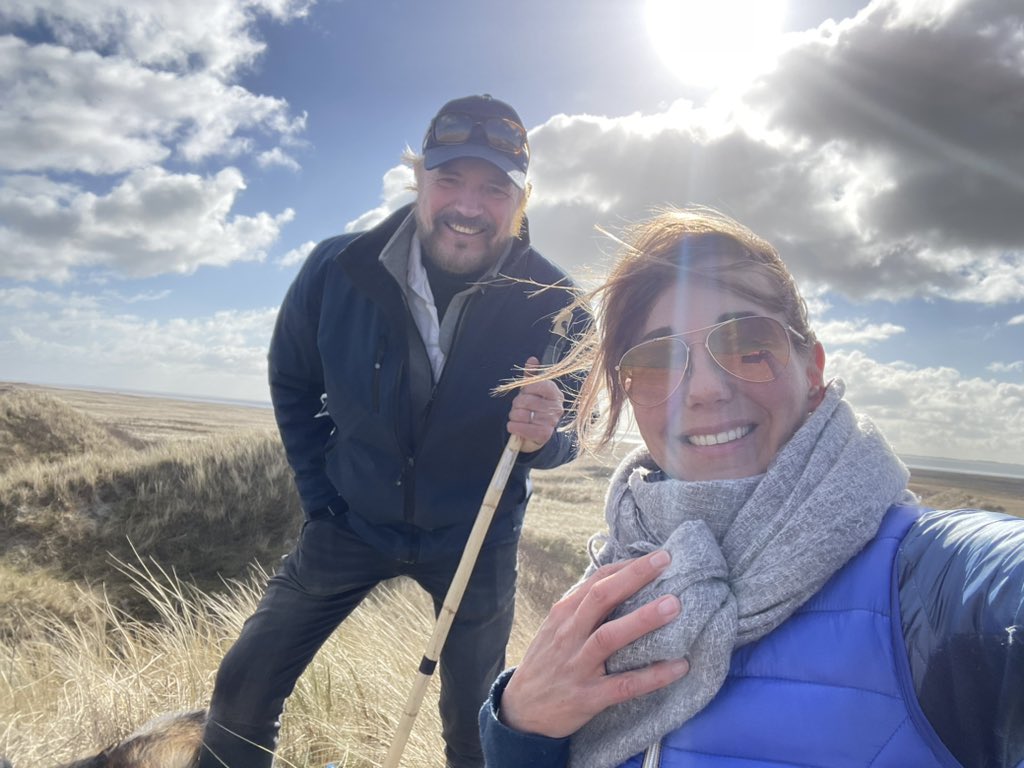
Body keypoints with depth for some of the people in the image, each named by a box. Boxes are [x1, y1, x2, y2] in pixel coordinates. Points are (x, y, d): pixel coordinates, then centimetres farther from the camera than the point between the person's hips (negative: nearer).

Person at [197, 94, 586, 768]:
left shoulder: (552, 301, -19)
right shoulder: (338, 269, -16)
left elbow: (570, 436, -9)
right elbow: (292, 383, 2)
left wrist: (542, 435, -33)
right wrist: (319, 493, 0)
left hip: (474, 538, 0)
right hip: (351, 520, 1)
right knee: (243, 687, 5)